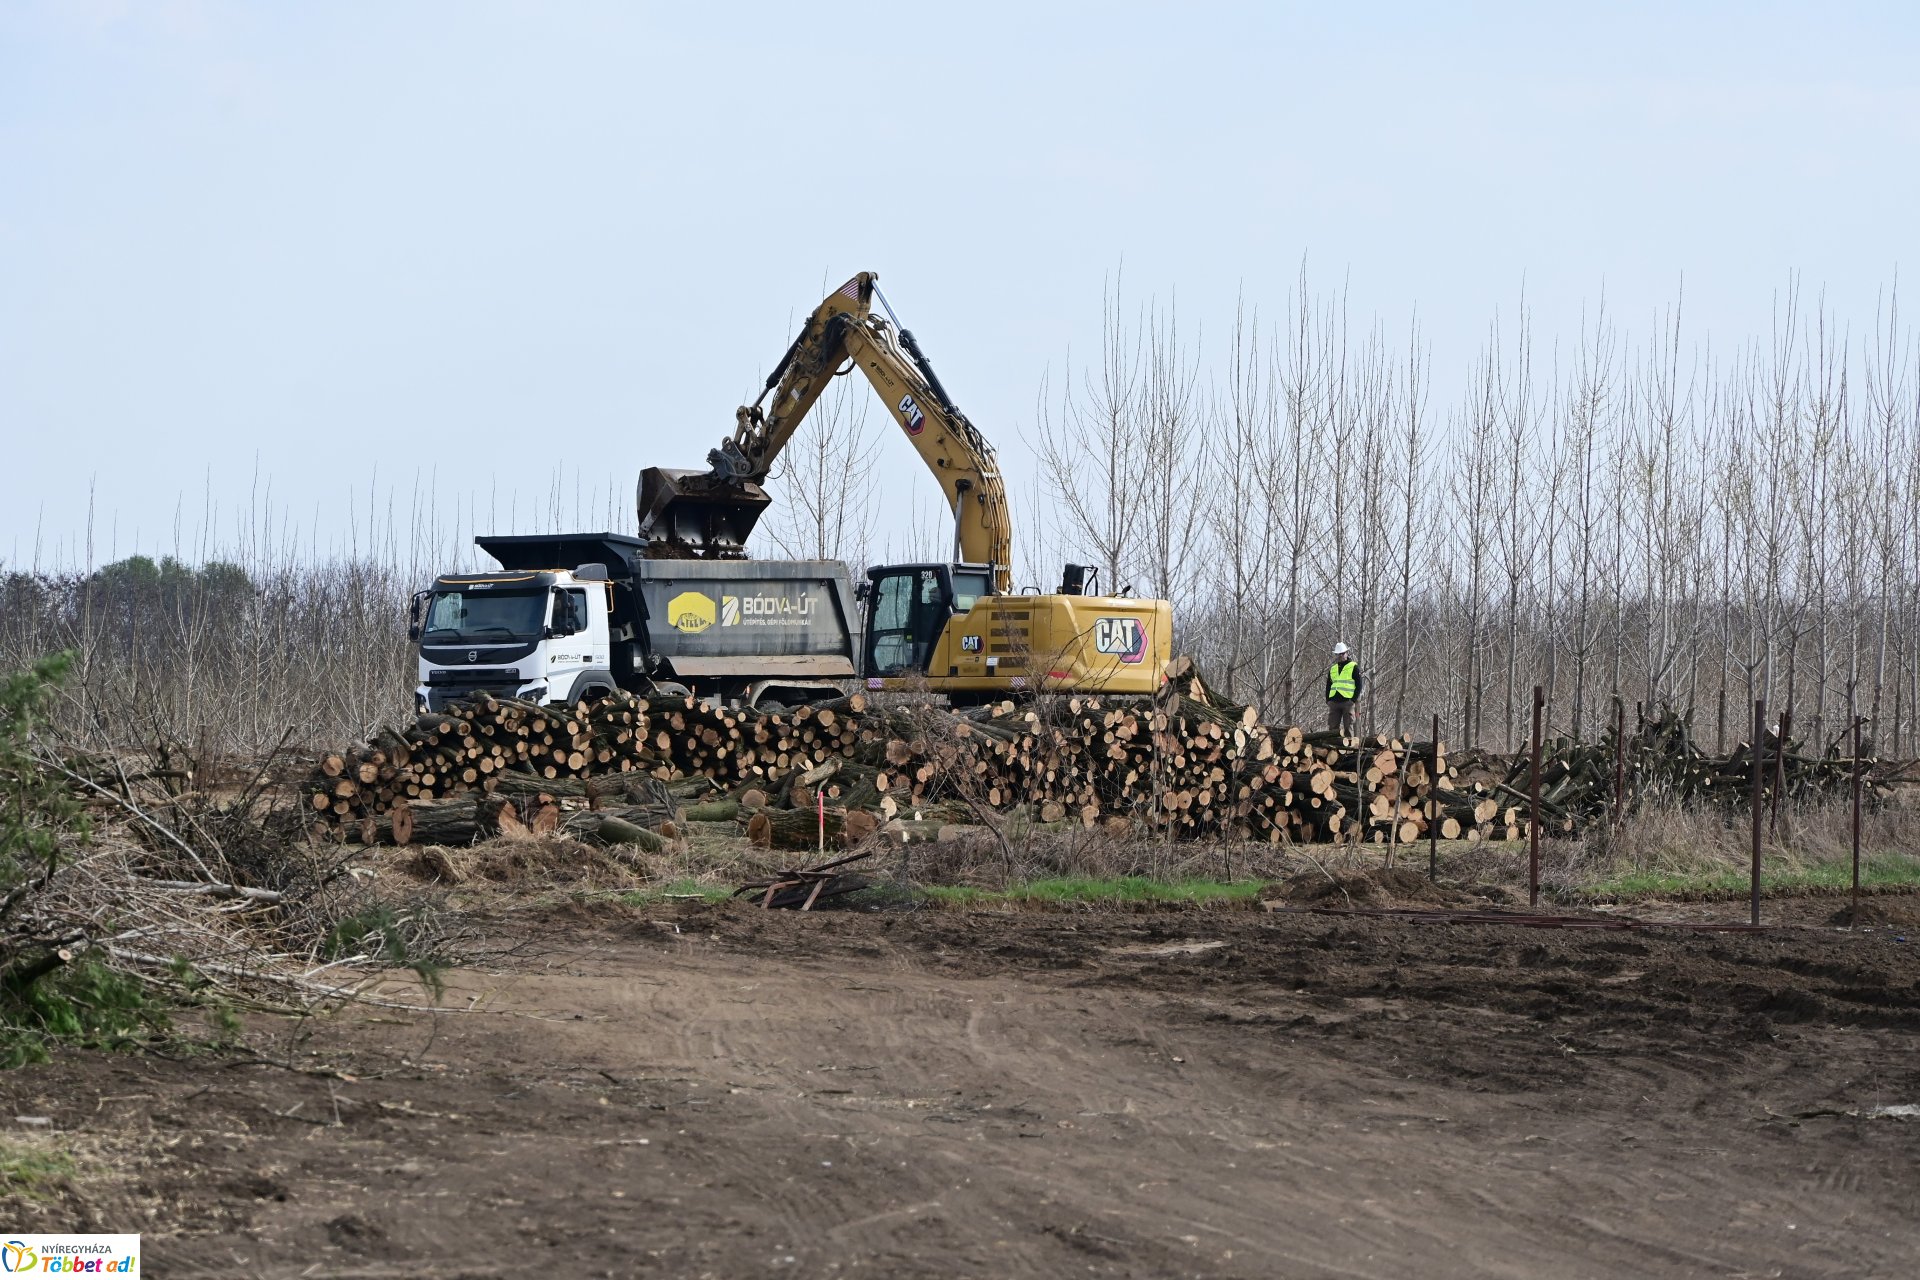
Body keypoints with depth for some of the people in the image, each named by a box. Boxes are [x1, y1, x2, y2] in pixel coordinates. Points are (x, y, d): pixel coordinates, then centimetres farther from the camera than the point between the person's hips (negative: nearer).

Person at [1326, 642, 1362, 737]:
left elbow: (1359, 684, 0)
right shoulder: (1332, 669, 18)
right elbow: (1328, 686, 22)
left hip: (1347, 701, -5)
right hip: (1334, 702, 5)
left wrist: (1354, 699, -9)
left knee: (1348, 727, -4)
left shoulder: (1353, 667, 3)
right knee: (1332, 727, 2)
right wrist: (1327, 700, 9)